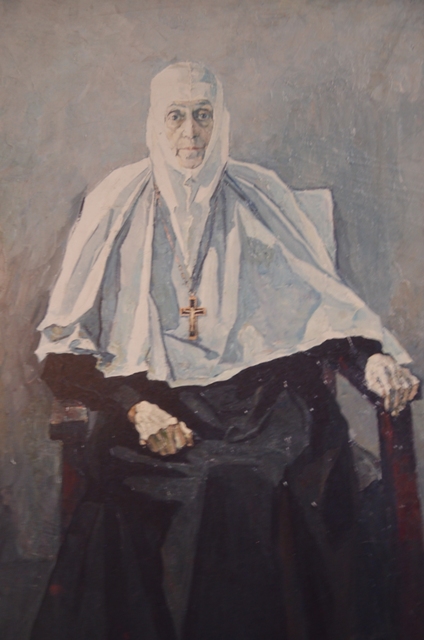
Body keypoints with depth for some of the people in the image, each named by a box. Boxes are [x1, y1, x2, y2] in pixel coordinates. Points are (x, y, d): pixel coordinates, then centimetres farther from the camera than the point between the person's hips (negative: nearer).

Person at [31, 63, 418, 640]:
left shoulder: (261, 196, 12)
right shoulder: (117, 205, 7)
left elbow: (325, 301, 14)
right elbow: (63, 346, 3)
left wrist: (371, 356, -6)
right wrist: (135, 407, -13)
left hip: (263, 392, 1)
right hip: (155, 397, -1)